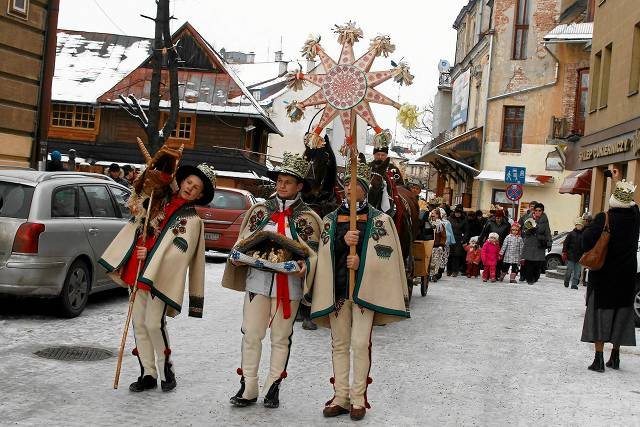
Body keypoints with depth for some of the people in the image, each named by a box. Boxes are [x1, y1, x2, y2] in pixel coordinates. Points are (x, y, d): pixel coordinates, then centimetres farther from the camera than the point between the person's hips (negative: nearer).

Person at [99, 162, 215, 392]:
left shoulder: (192, 220, -4)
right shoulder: (160, 202, 15)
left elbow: (179, 250, -15)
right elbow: (135, 226, 25)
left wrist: (150, 256, -19)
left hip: (160, 278, -6)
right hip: (137, 273, 6)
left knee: (154, 324, -11)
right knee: (139, 323, 7)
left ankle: (166, 370, 9)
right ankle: (148, 373, 15)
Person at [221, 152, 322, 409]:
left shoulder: (308, 218, 1)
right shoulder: (260, 211, 9)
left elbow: (313, 253, 0)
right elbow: (243, 241, 13)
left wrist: (304, 267, -20)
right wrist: (236, 257, -6)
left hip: (289, 284, -2)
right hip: (258, 279, 2)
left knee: (281, 338, 8)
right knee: (251, 334, 4)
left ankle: (273, 388, 19)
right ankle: (248, 388, 14)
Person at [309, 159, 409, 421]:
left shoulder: (378, 219, 3)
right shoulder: (331, 219, 11)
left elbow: (385, 254, -2)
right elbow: (325, 252, 3)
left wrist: (361, 261, -16)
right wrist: (344, 241, -14)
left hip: (364, 288, -3)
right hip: (336, 288, 3)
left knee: (360, 343, -6)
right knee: (339, 344, 7)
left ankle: (358, 398, 4)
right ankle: (341, 397, 14)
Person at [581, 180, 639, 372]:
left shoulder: (604, 218, -17)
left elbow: (588, 237, -26)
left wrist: (589, 255, -9)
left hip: (603, 274, -4)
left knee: (599, 313, 3)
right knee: (621, 313, 14)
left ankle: (599, 359, 0)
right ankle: (615, 357, 21)